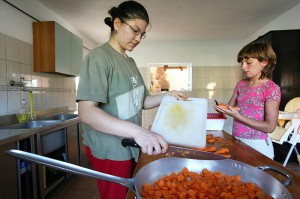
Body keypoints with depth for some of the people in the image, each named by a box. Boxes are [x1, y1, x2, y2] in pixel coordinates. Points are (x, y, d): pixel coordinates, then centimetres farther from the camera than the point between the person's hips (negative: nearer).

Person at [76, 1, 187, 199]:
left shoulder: (130, 62, 10)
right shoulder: (99, 57, -16)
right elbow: (86, 112, -26)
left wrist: (167, 95, -6)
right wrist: (137, 131, -36)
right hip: (110, 150, -8)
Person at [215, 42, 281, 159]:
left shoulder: (272, 88, -12)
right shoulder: (241, 84, 4)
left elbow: (270, 127, -15)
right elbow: (231, 107, 12)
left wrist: (238, 116, -22)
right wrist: (222, 109, -10)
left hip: (256, 144, -5)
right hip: (236, 140, 5)